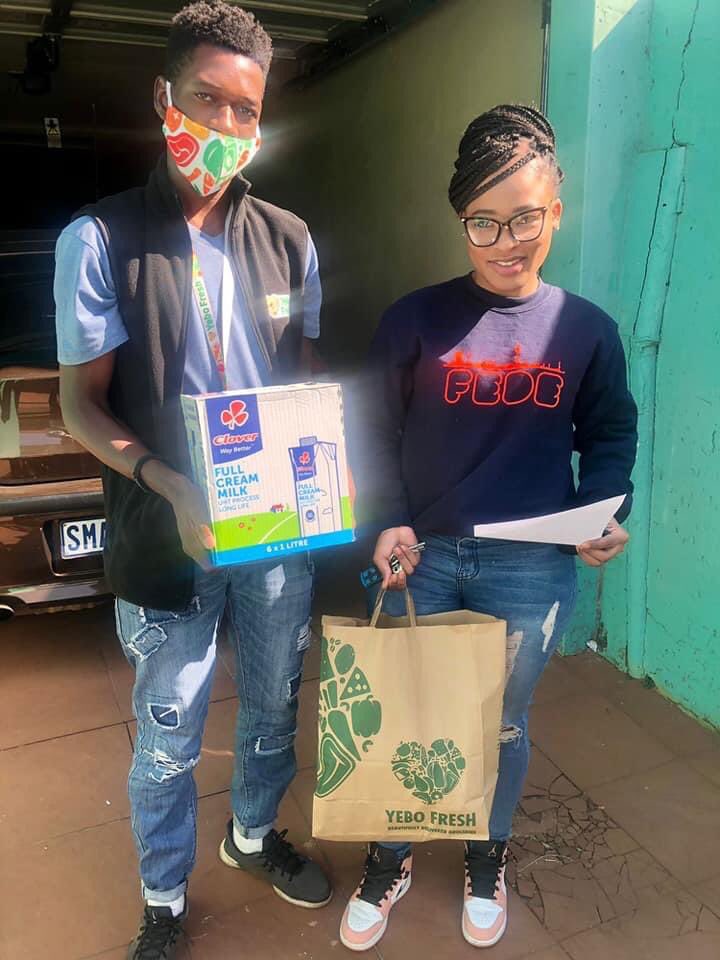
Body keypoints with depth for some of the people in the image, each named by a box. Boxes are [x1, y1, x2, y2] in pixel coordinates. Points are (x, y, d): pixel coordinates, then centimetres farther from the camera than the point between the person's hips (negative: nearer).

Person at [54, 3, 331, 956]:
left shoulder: (288, 240, 3)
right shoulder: (99, 240, -7)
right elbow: (82, 401, -8)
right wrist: (171, 485, -24)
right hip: (169, 536, -3)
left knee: (274, 705, 21)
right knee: (168, 737, 12)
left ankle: (256, 834, 50)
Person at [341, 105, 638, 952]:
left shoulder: (586, 330, -1)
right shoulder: (414, 320, -4)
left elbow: (609, 436, 9)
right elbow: (376, 434, 1)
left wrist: (606, 512, -8)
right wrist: (386, 522, -11)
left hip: (532, 570, 1)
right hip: (424, 556, 0)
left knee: (501, 724, 17)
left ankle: (487, 858, 46)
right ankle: (390, 861, 41)